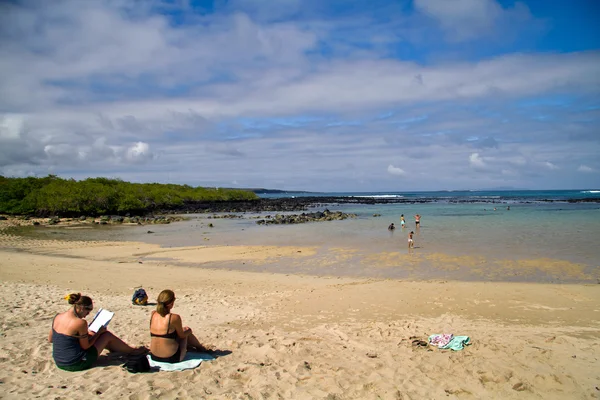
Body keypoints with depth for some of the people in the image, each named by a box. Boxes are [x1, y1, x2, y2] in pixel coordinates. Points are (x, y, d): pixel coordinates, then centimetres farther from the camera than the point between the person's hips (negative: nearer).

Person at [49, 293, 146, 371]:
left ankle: (119, 348, 48)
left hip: (58, 362, 8)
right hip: (76, 364, -8)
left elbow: (50, 339, 11)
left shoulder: (57, 317, -2)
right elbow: (85, 346, -15)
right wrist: (99, 332, -1)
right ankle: (132, 351, 29)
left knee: (91, 334, 26)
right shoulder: (80, 322, -24)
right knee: (107, 335, 7)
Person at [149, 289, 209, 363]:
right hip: (171, 358, -5)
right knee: (187, 331, 18)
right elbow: (182, 335, -2)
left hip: (154, 357, 6)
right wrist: (188, 331, 15)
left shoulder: (153, 315, -5)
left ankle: (189, 347, 52)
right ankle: (200, 348, 43)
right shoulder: (174, 318, -21)